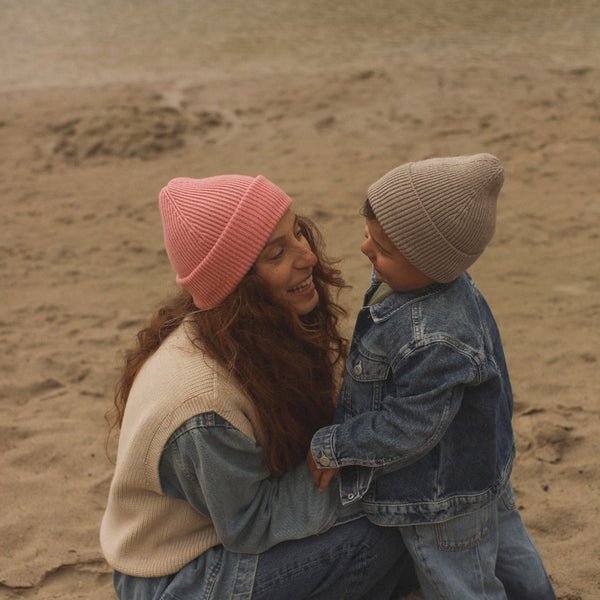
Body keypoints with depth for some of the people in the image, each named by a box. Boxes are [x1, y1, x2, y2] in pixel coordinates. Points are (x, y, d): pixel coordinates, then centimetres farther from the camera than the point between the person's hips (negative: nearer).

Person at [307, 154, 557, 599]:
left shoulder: (434, 342, -40)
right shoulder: (439, 282, -9)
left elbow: (407, 429, -30)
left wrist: (331, 448, -17)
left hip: (443, 496, -9)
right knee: (509, 561, 29)